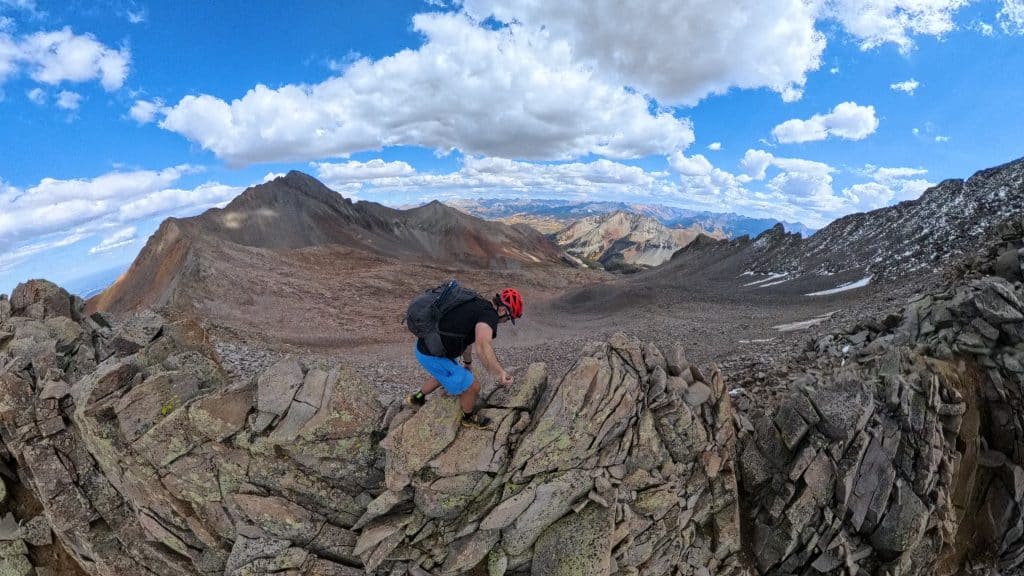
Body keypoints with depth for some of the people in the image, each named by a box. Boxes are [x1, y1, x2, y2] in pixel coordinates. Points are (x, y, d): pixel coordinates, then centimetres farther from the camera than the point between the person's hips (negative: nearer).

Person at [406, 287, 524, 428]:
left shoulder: (478, 305, 12)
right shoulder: (489, 314, -19)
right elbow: (483, 345, -41)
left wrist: (468, 362, 41)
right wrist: (499, 373, -45)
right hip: (434, 356, -9)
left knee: (443, 375, 37)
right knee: (471, 386, 7)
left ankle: (417, 399, 57)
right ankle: (469, 418, 34)